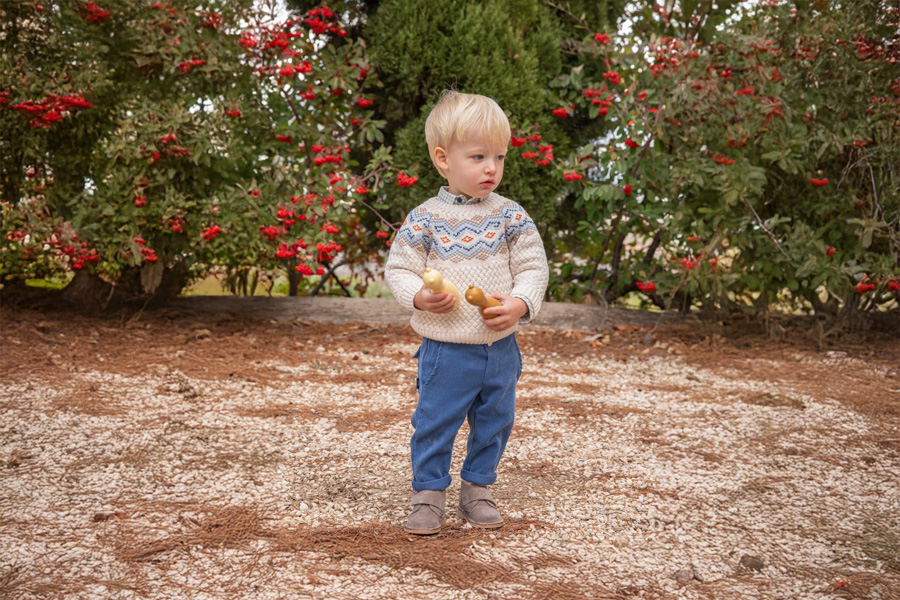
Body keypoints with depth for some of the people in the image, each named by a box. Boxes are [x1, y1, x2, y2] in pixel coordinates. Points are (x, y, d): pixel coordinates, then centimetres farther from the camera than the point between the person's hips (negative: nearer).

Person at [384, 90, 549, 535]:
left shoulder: (511, 217, -1)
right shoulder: (424, 220, -6)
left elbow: (533, 268, 0)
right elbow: (398, 268, 0)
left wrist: (519, 304, -18)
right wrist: (419, 296, -19)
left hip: (500, 348, 3)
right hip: (445, 348, -3)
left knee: (494, 422, 14)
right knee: (434, 423, 4)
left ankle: (477, 490, 32)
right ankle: (429, 493, 21)